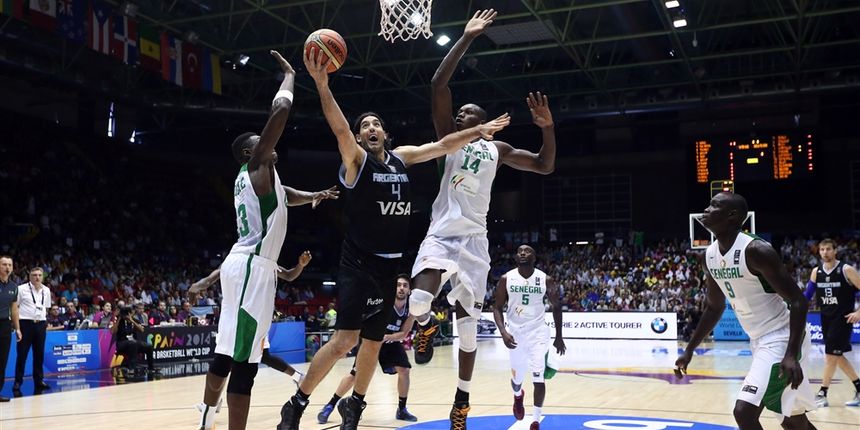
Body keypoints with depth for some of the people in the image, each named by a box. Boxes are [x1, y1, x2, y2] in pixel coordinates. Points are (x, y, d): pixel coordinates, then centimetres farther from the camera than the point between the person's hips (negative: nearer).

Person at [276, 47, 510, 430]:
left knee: (373, 342, 13)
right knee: (345, 338, -16)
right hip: (358, 262, -6)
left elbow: (443, 146, 17)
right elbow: (339, 128, -24)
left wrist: (478, 131, 15)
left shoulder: (402, 157, 11)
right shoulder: (356, 159, -7)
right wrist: (321, 84, -37)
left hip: (389, 265, 6)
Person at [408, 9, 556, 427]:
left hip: (475, 241, 2)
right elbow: (439, 85, -1)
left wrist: (548, 128, -2)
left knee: (468, 324, 4)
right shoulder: (449, 138, 10)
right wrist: (466, 38, -3)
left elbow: (545, 166, 14)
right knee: (418, 301, -28)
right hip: (442, 235, -1)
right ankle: (427, 326, 9)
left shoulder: (497, 149, 15)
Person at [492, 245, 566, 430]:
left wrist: (559, 337, 5)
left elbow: (556, 306, 5)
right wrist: (503, 332, -19)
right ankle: (518, 396, 50)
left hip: (538, 332, -1)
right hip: (515, 332, 1)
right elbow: (497, 308, -3)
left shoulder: (545, 280, -8)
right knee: (517, 378, 13)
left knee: (538, 377, -13)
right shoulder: (506, 279, -7)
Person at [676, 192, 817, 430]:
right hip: (759, 341, 8)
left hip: (781, 339, -8)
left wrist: (791, 354, -29)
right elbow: (715, 306, 16)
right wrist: (689, 350, 15)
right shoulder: (710, 255, 2)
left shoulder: (755, 250, -22)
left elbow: (798, 301, -21)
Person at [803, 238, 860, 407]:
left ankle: (822, 394, -3)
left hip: (842, 318, -6)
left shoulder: (846, 270, -11)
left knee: (831, 355, -8)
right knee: (837, 356, 11)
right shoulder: (816, 272, 4)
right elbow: (807, 295, 9)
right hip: (826, 318, 6)